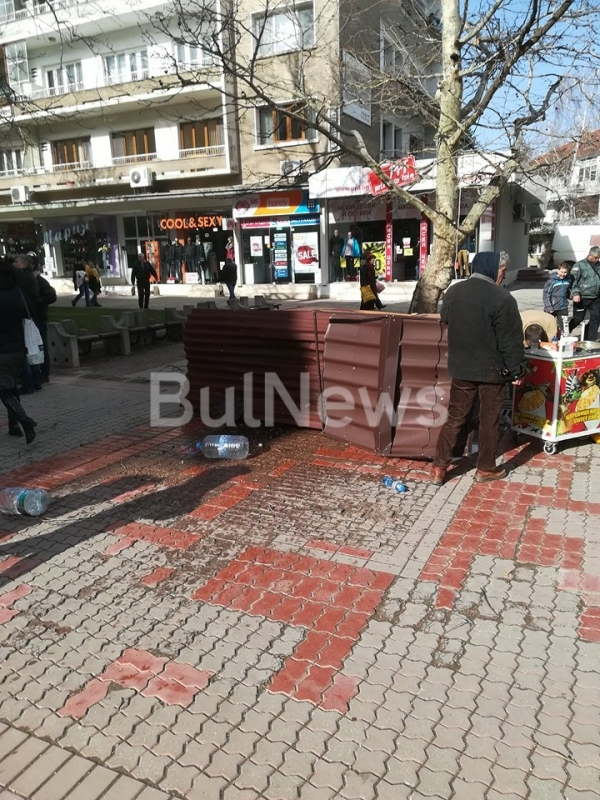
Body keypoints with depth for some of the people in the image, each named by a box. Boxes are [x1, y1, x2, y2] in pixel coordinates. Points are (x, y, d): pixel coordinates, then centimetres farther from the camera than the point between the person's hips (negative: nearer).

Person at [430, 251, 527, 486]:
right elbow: (511, 339, -15)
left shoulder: (453, 292, 3)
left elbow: (445, 322, 17)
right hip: (492, 369, -5)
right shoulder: (502, 298, -17)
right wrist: (516, 369, -5)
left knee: (455, 418, 11)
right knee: (489, 420, 9)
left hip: (461, 368, 5)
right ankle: (486, 468, 21)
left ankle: (438, 467, 10)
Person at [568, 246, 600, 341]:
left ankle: (591, 340, 15)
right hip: (582, 298, -6)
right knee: (578, 318, 1)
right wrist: (575, 293, -24)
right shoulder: (580, 265, -8)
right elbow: (573, 280, -14)